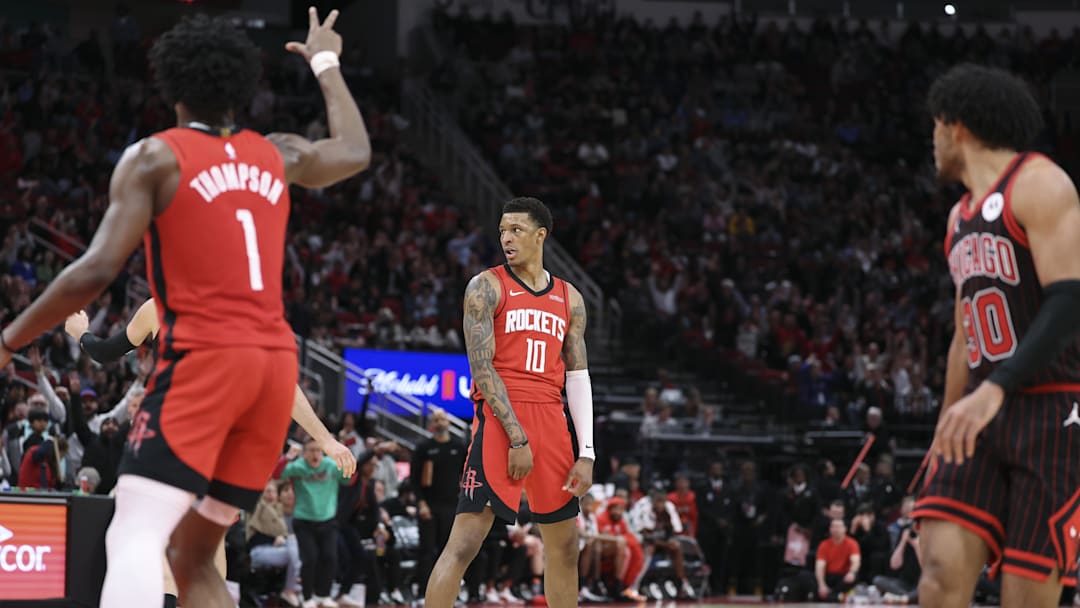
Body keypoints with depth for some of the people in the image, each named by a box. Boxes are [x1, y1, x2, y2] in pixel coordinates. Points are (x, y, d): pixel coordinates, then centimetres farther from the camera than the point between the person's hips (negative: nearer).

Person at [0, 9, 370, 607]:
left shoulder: (155, 157, -1)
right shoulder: (277, 156, 16)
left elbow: (96, 271, -10)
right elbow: (355, 151, 39)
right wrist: (326, 64, 53)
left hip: (202, 357, -6)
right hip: (275, 361, 6)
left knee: (134, 539, -16)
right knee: (193, 555, 16)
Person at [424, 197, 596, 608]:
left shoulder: (569, 298, 15)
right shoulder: (487, 287, -1)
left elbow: (578, 377, 14)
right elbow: (481, 366, -8)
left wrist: (586, 453, 5)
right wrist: (516, 438, -16)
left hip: (550, 421, 6)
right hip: (499, 420, -6)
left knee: (564, 546, 10)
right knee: (465, 541, -13)